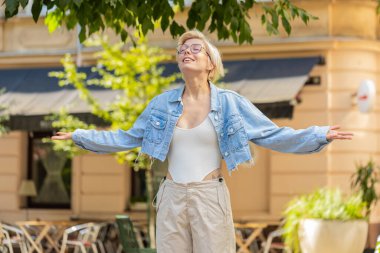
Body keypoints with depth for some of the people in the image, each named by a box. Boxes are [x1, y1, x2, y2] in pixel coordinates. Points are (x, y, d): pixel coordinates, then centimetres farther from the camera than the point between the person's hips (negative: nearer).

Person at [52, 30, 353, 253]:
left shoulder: (230, 103, -1)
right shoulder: (162, 103, 7)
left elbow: (272, 135, -3)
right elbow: (128, 138, 16)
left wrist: (320, 135, -13)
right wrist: (80, 136, 15)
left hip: (210, 197, -3)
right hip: (172, 198, 3)